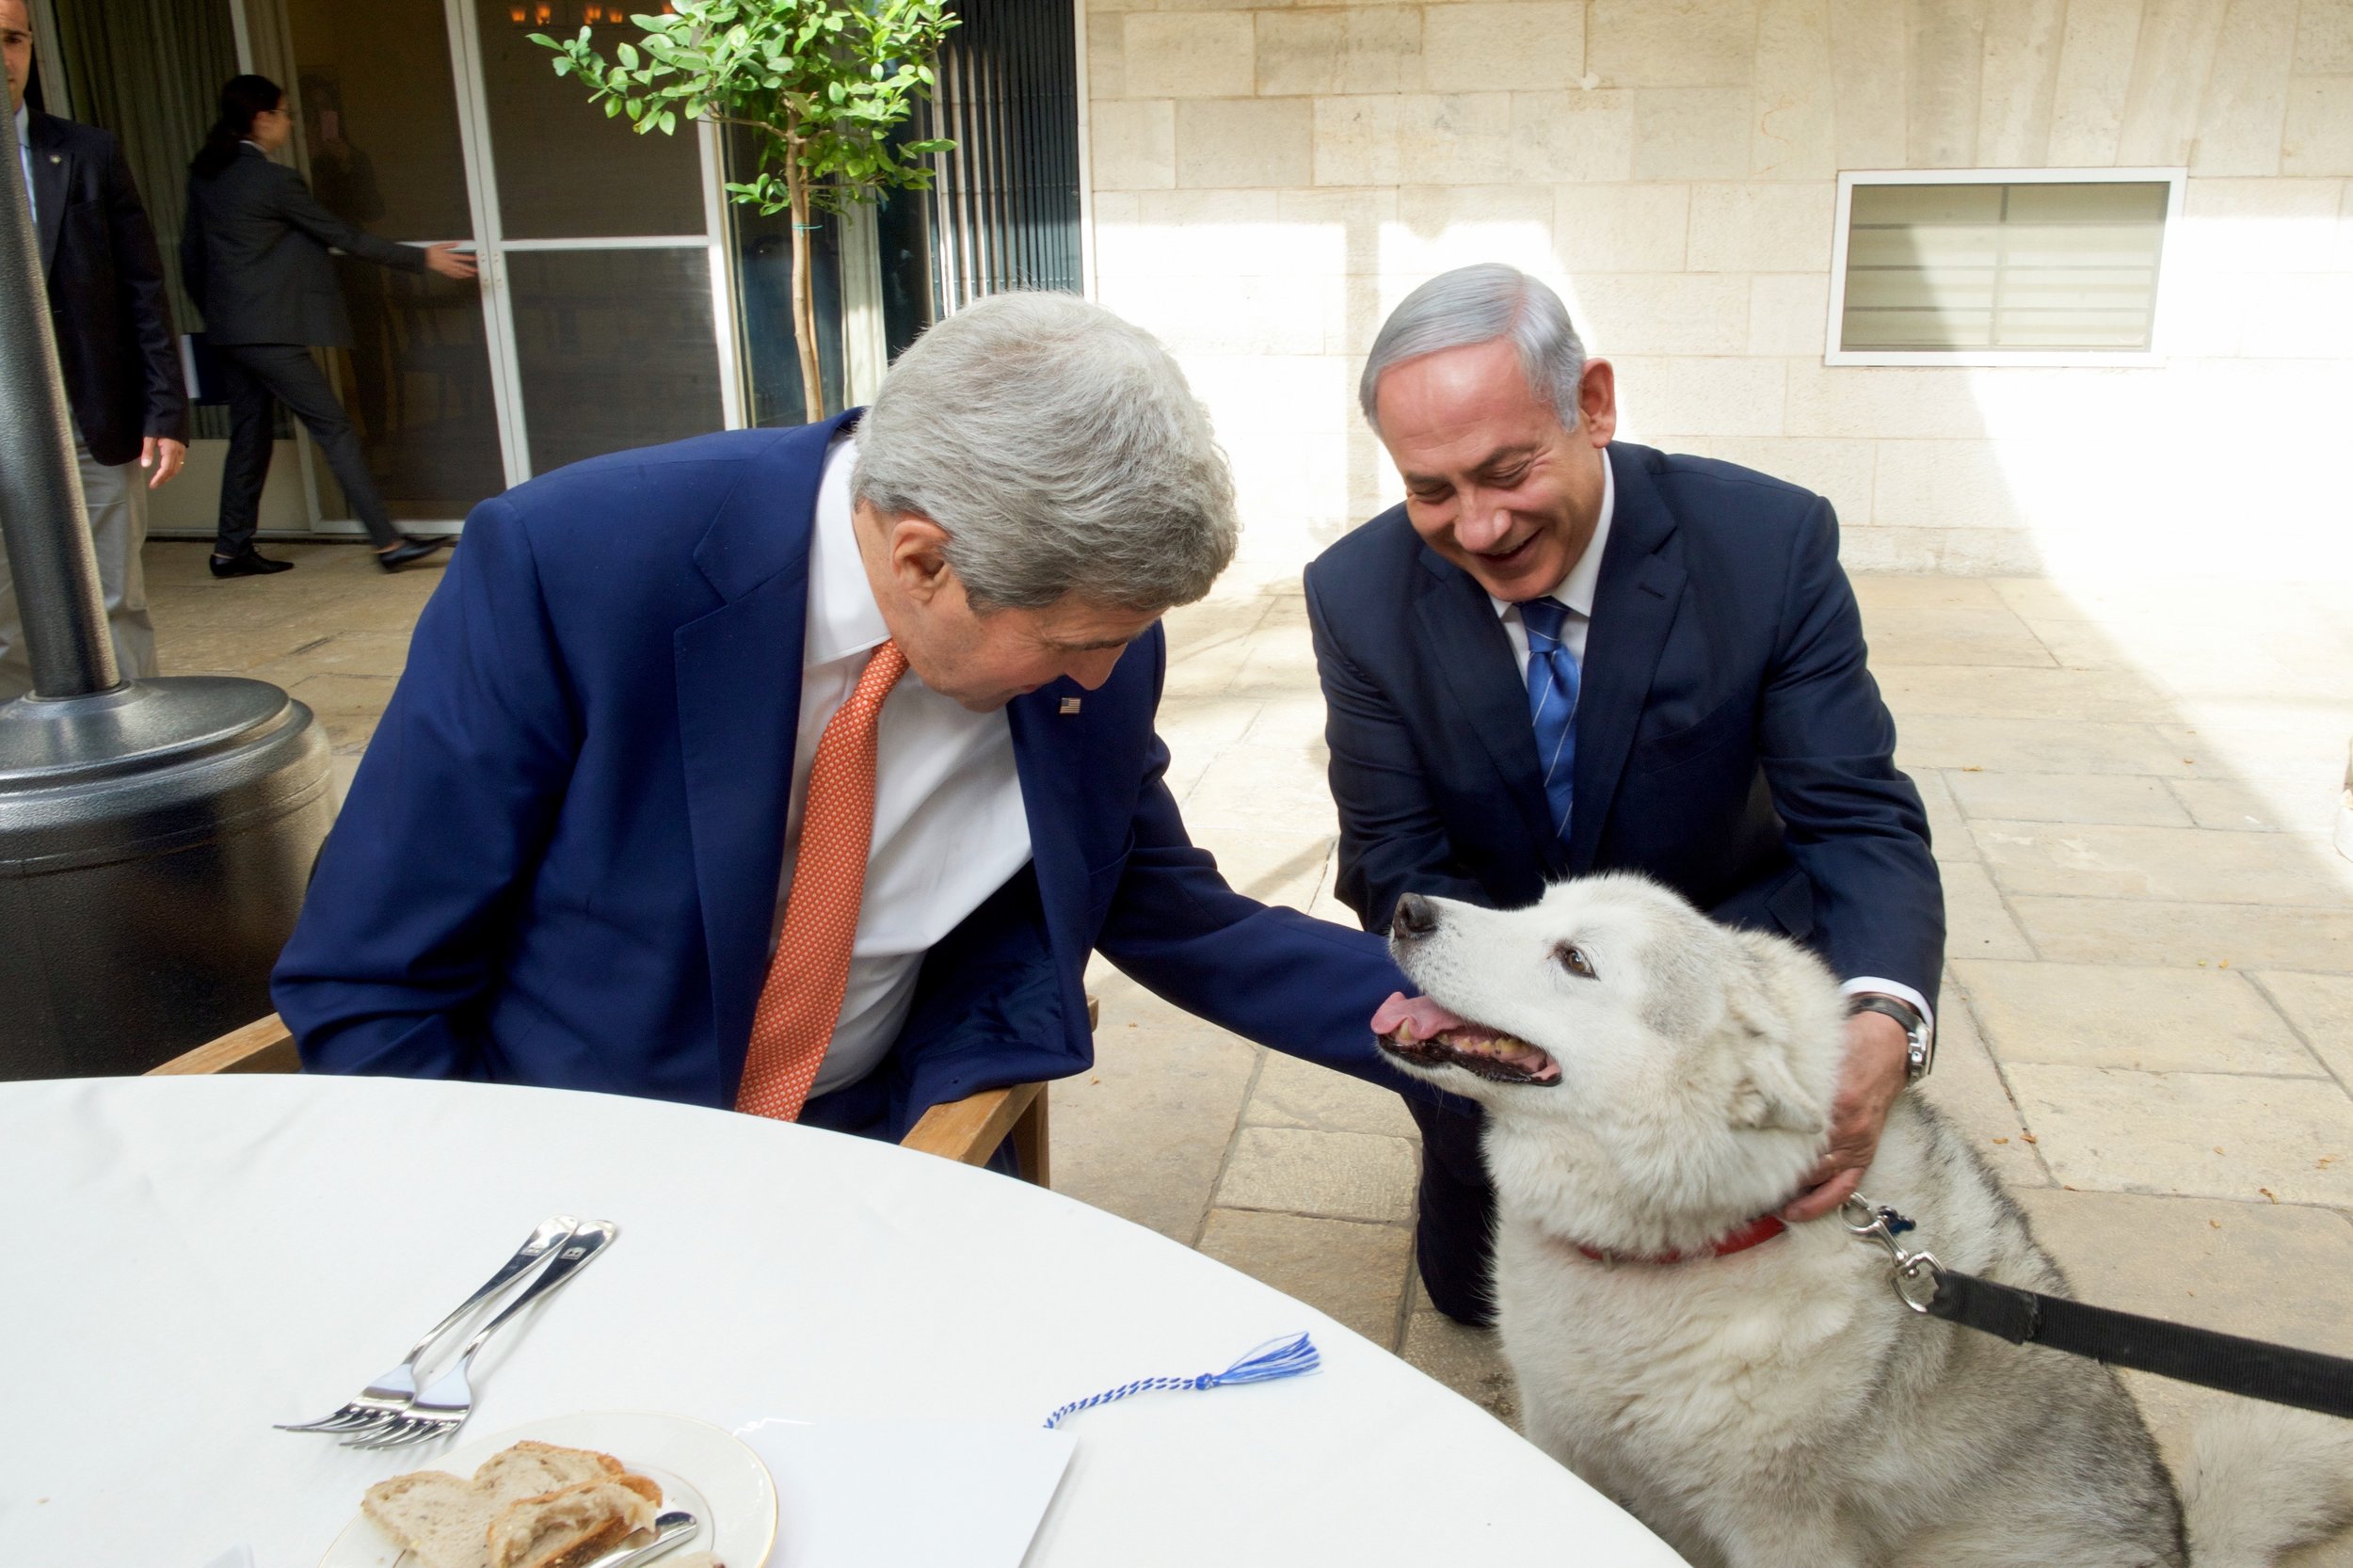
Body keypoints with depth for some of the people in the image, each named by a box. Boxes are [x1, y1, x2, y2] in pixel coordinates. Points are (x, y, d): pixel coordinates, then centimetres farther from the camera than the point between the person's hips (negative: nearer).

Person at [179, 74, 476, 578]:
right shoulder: (274, 180, -13)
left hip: (229, 328, 9)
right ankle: (388, 542, -10)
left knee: (250, 433, 13)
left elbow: (191, 255, 16)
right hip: (269, 330, -9)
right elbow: (344, 237, -9)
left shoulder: (205, 175, 11)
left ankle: (232, 549, 16)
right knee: (334, 427, -8)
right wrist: (423, 258, -3)